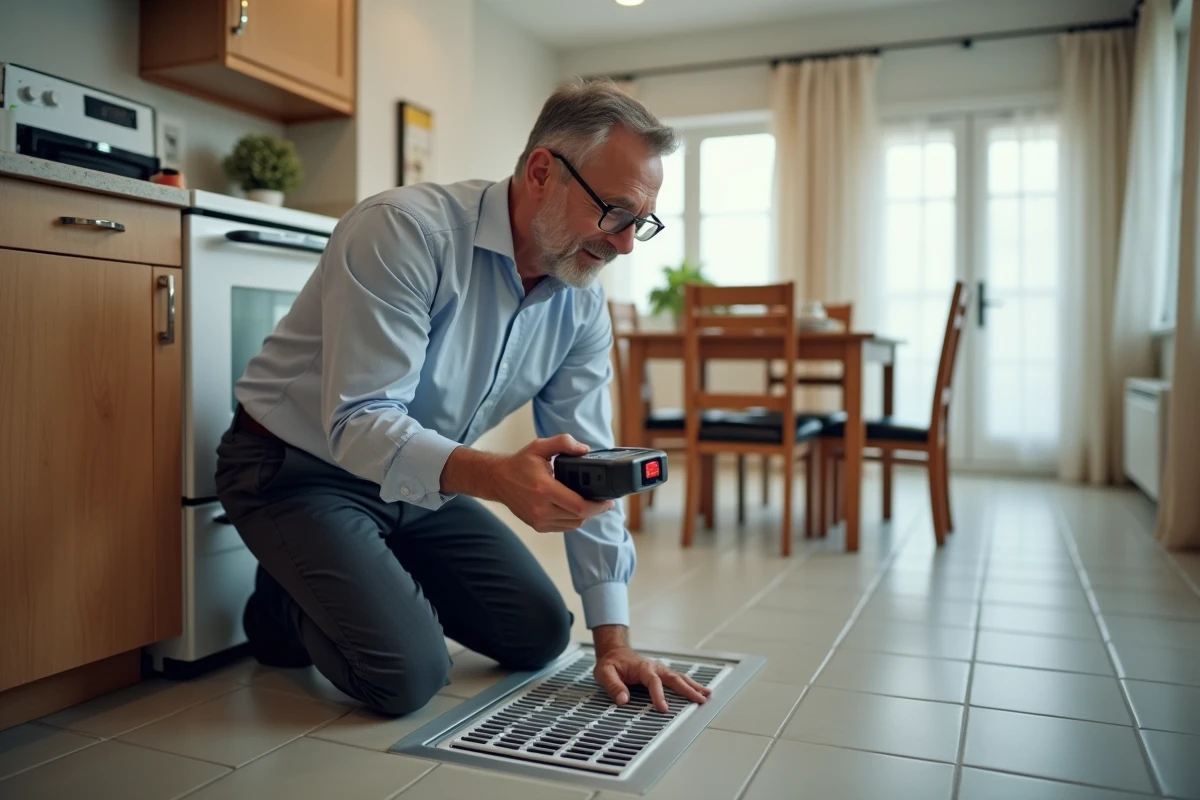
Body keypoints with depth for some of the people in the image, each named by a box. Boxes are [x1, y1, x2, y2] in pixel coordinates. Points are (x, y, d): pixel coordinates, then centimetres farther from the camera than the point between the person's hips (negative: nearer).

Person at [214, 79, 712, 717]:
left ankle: (381, 585, 24)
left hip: (419, 485, 7)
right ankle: (286, 607, 10)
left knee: (540, 635, 4)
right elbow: (358, 424, -32)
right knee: (408, 675, -21)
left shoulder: (582, 305, -7)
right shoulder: (405, 232, -27)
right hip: (298, 467, -6)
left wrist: (613, 639, -7)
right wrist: (495, 478, -50)